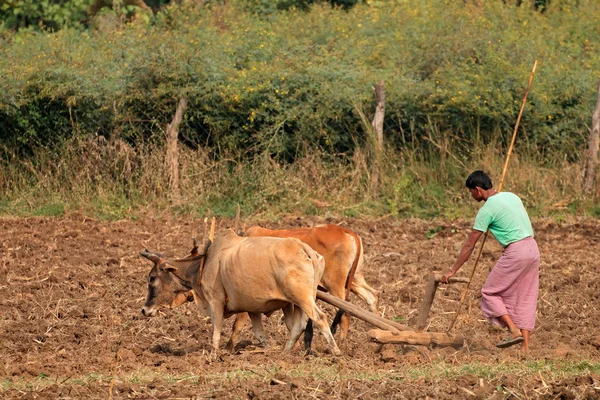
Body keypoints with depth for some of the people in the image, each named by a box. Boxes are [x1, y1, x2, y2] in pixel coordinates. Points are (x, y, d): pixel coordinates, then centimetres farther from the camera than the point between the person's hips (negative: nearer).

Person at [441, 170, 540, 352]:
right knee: (524, 299, 11)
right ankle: (525, 347, 8)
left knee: (490, 292, 5)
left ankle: (514, 330, -7)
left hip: (515, 252, -8)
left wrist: (453, 271, 1)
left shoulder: (487, 210, -7)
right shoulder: (512, 196, 14)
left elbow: (469, 245, -4)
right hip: (533, 248, 8)